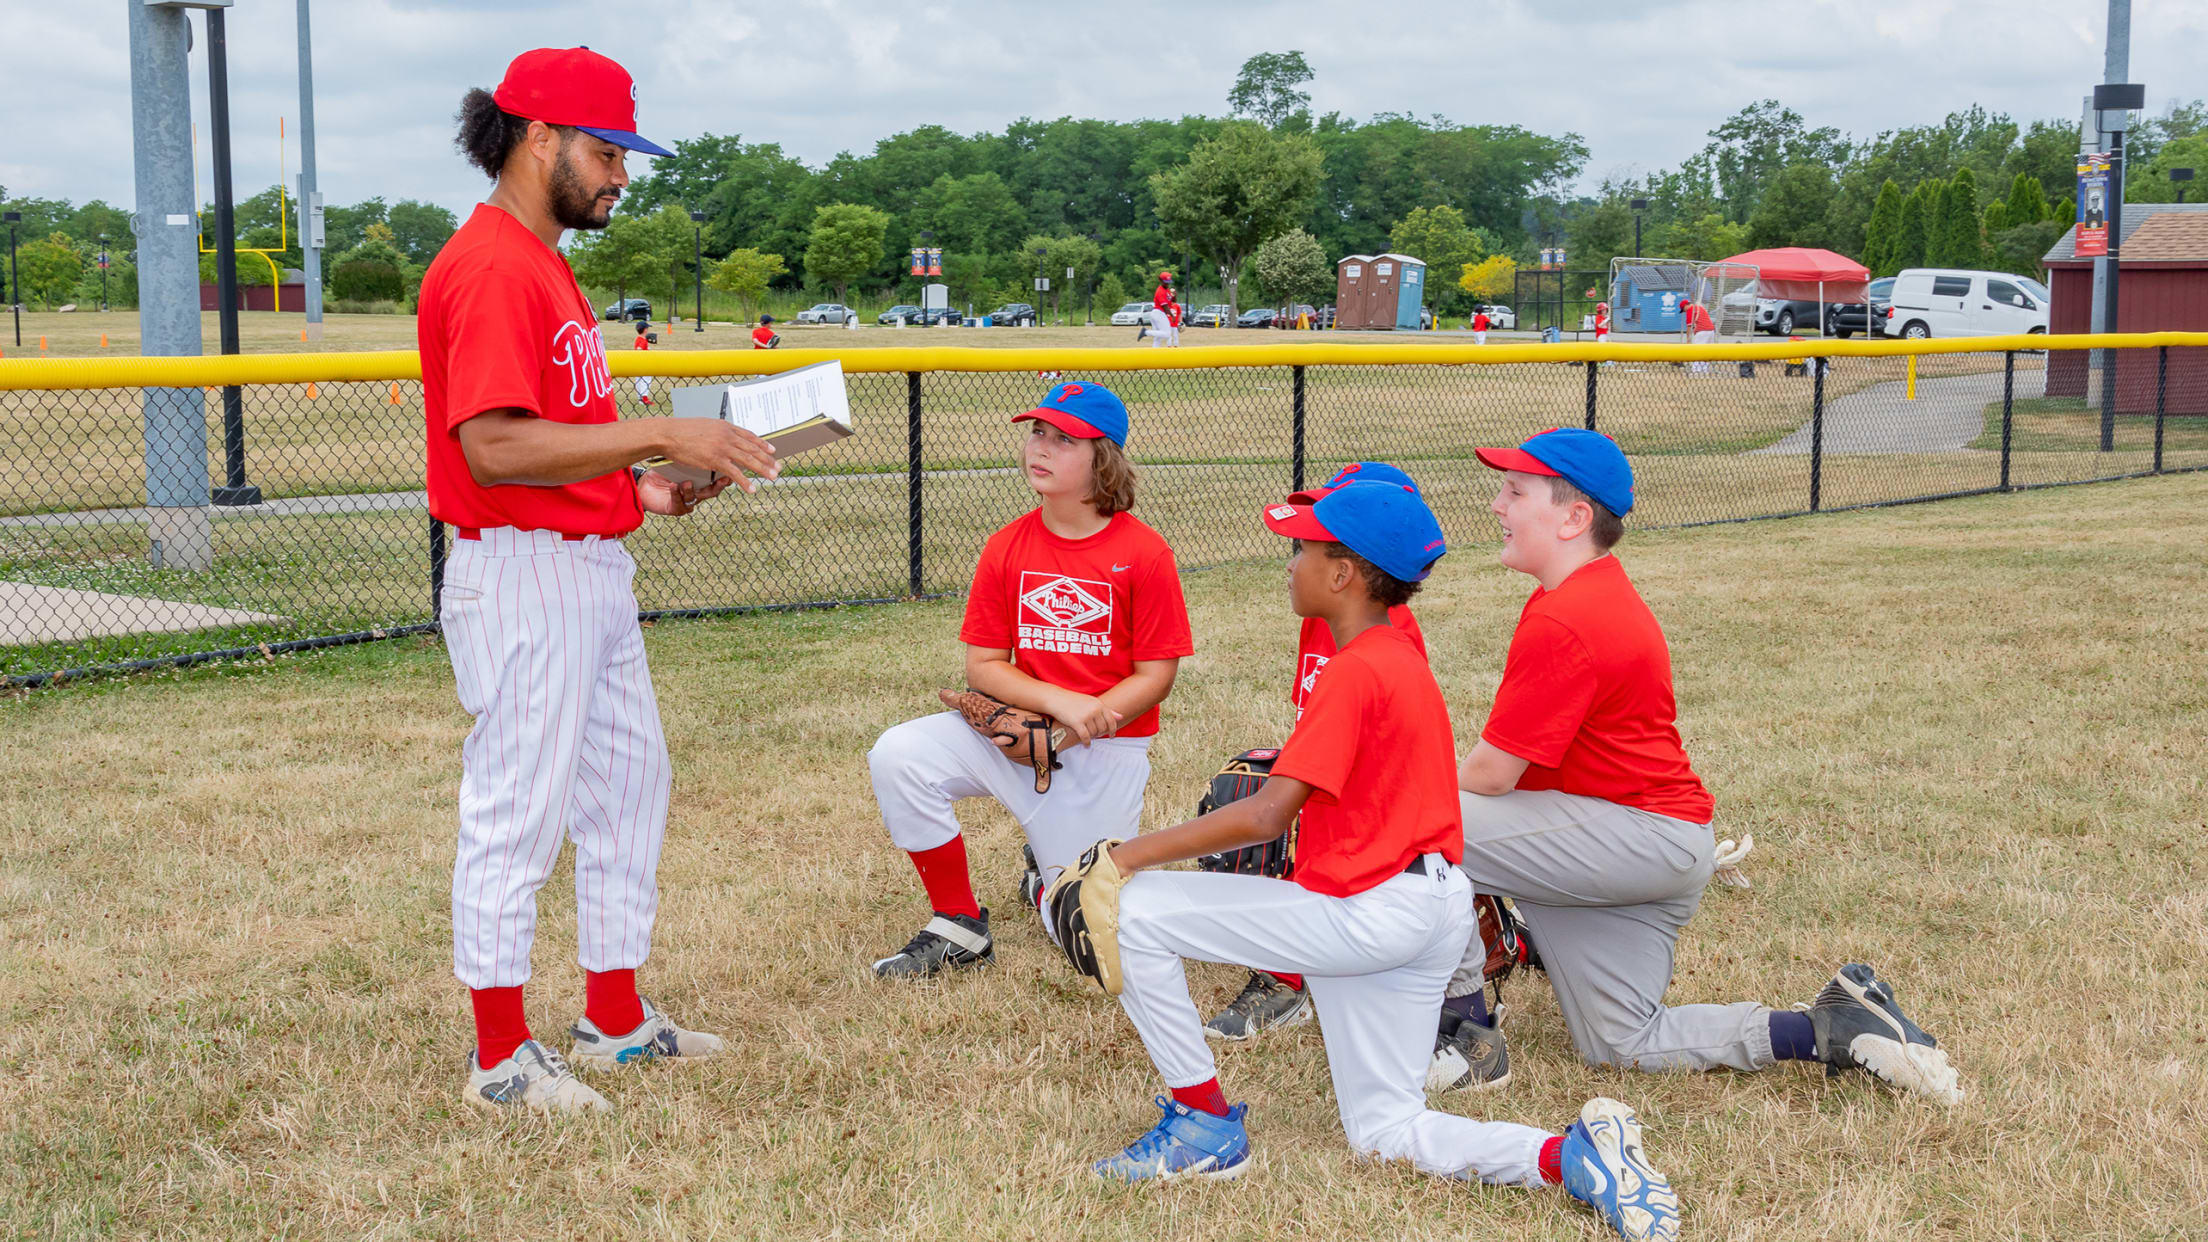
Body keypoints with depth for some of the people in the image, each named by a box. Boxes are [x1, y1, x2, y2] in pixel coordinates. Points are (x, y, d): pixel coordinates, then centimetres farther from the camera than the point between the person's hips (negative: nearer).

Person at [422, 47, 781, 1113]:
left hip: (595, 568, 11)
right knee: (516, 820, -1)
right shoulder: (489, 267, -16)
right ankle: (501, 1060, 11)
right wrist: (657, 435, -25)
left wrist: (639, 488, 10)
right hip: (522, 576, -11)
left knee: (631, 789, 17)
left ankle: (615, 1017, 29)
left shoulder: (545, 264, 17)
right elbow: (494, 446, -26)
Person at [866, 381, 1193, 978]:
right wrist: (1060, 701, -22)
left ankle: (1056, 875, 36)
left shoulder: (1144, 553, -13)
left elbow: (1156, 676, -12)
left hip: (1108, 749, -3)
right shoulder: (1006, 547, -3)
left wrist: (1071, 728, -22)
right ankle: (958, 927, -5)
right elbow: (982, 666, -3)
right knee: (897, 755, -21)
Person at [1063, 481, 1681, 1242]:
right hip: (1425, 913, 10)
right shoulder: (1399, 649, 11)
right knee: (1384, 1131, 15)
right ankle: (1573, 1155, -5)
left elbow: (1266, 815, -23)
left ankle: (1205, 1125, 0)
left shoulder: (1353, 672, -16)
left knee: (1132, 912, -8)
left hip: (1366, 914, -10)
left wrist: (1134, 854, -18)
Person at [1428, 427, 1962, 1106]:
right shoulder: (1601, 593, 13)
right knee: (1623, 1046, 14)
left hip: (1640, 838, -11)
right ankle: (1832, 1028, 10)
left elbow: (1490, 774, -19)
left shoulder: (1561, 623, -21)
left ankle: (1462, 1027, -7)